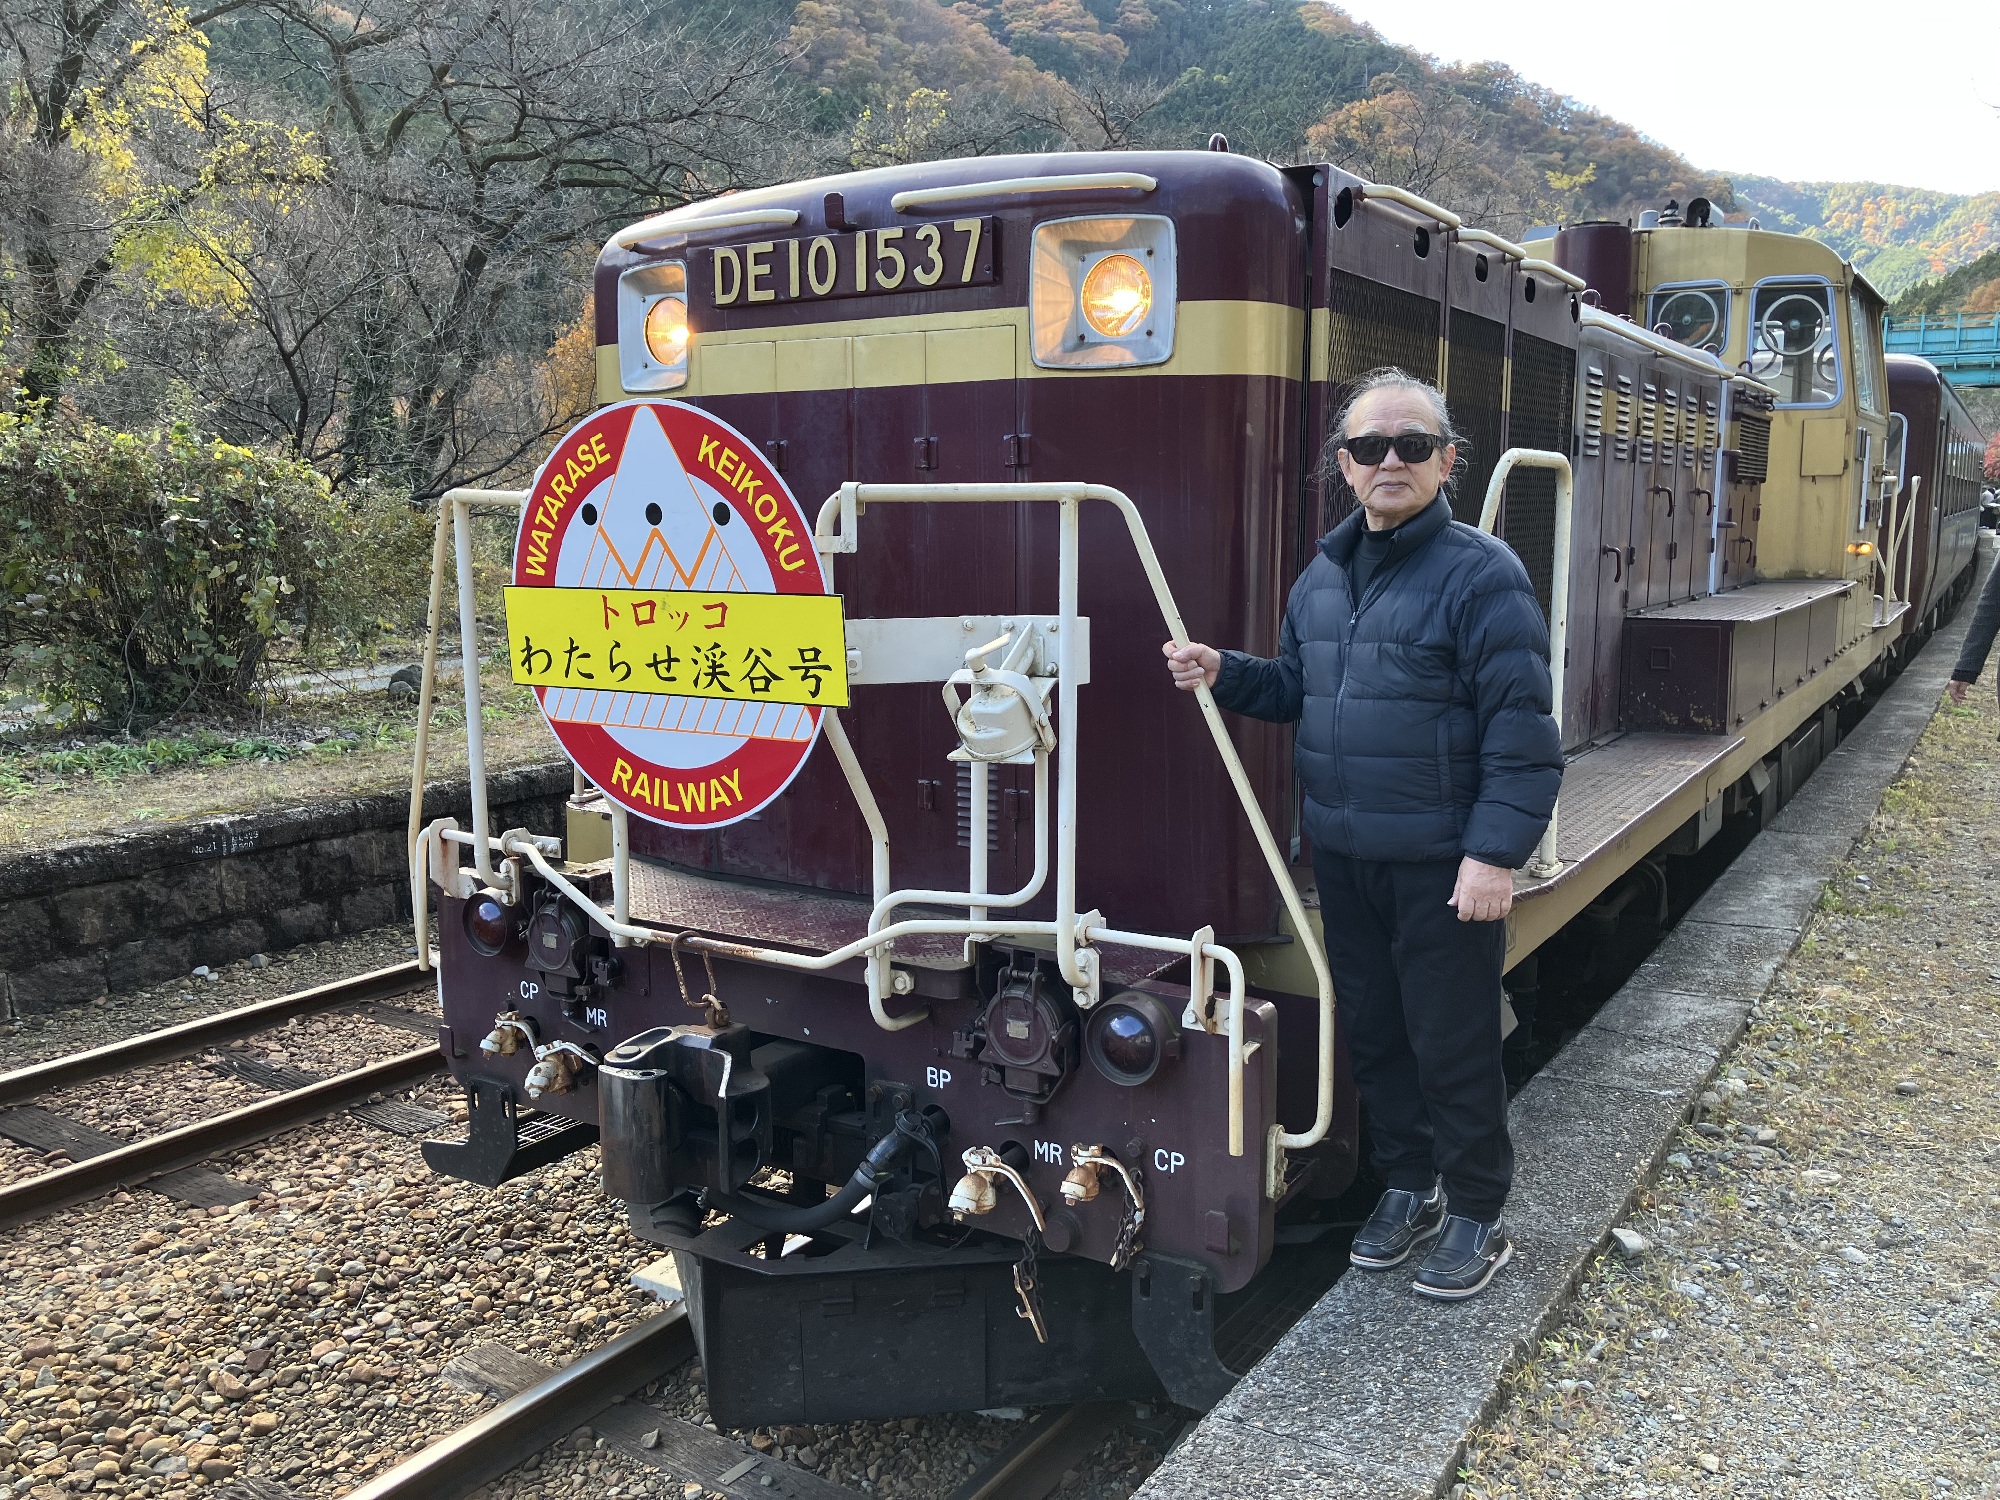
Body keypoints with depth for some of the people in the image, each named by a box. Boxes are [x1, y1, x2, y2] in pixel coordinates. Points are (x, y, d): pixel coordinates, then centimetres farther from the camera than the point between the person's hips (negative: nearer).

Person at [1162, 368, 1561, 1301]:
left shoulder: (1481, 573, -12)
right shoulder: (1323, 575, 10)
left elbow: (1522, 732, -15)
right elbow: (1297, 690, 19)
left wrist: (1495, 853, -20)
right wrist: (1223, 675, 1)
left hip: (1442, 864, -7)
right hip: (1342, 859, 7)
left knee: (1452, 1045, 5)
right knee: (1372, 1033, 18)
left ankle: (1476, 1216, 24)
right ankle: (1408, 1187, 36)